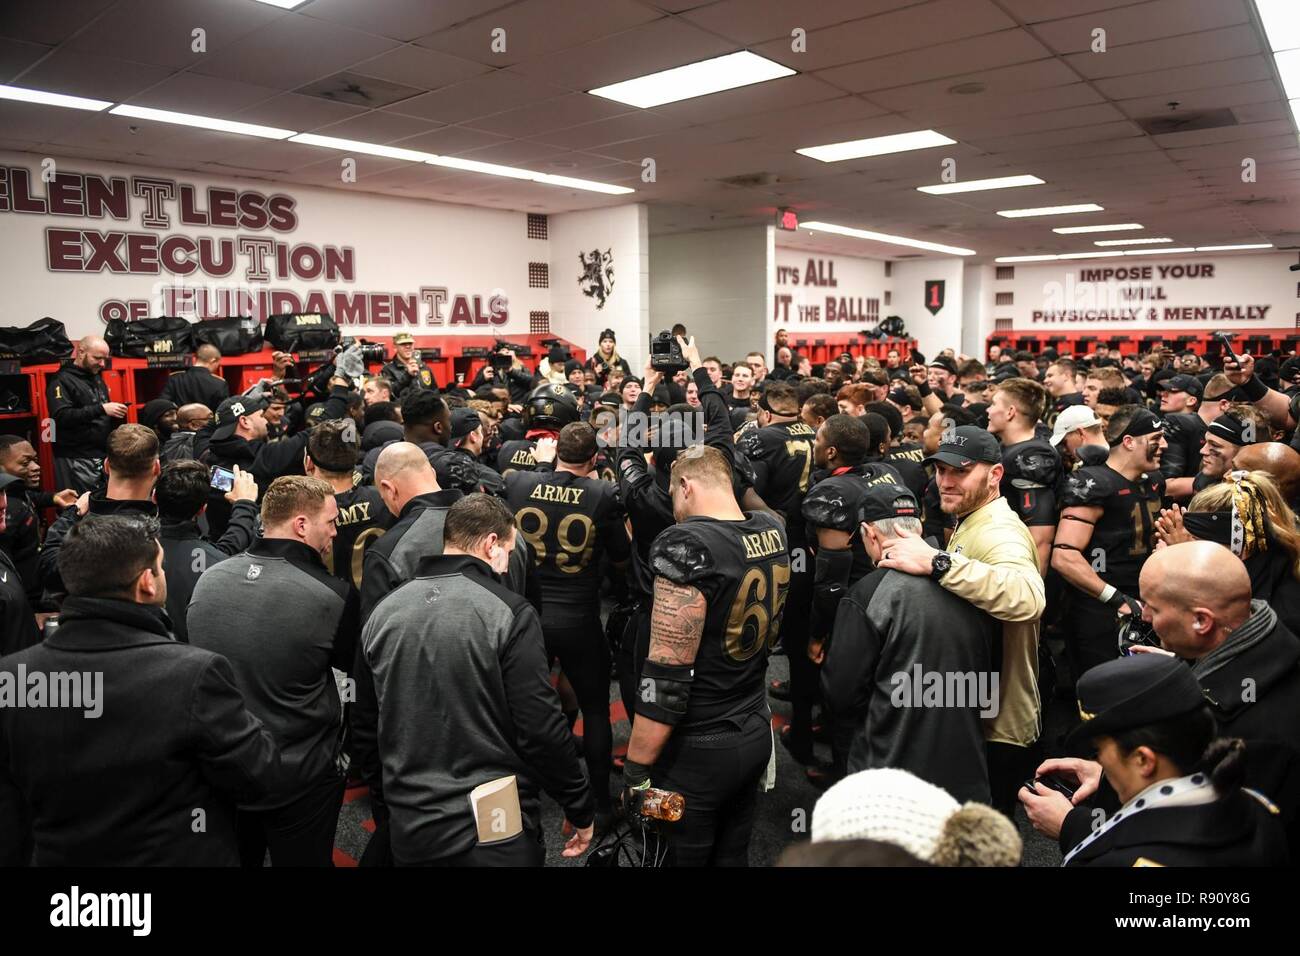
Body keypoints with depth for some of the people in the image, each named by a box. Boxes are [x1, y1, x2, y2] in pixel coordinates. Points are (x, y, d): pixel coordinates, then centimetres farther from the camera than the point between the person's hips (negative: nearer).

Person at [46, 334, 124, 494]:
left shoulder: (96, 377, 17)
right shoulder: (62, 380, -8)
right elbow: (61, 416, -22)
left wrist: (116, 414, 10)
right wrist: (101, 409, -26)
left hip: (103, 455, 7)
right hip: (77, 460, -7)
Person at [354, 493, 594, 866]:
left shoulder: (382, 613, 1)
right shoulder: (510, 614, -15)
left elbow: (367, 726, 9)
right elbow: (542, 729, -16)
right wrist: (582, 810, -4)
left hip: (409, 829, 5)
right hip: (495, 832, -4)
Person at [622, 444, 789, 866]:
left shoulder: (687, 547, -23)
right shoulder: (773, 531, -2)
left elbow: (665, 677, -23)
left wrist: (635, 770, -16)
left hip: (698, 750, -7)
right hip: (756, 733, 7)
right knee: (732, 855, 23)